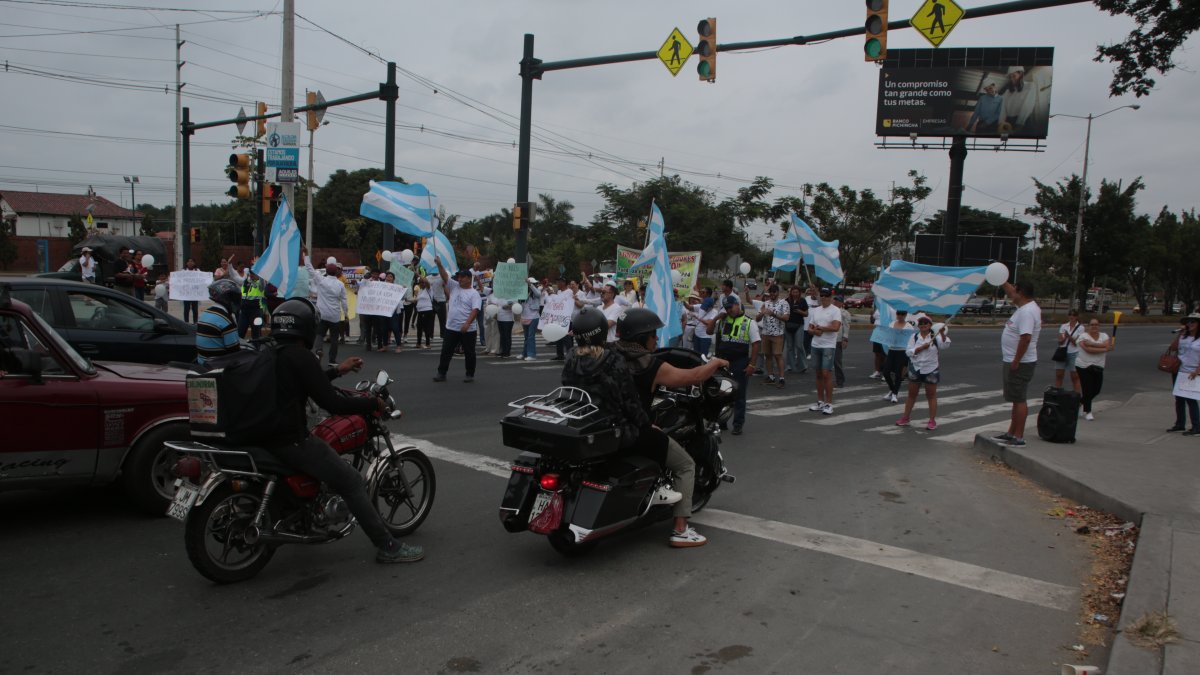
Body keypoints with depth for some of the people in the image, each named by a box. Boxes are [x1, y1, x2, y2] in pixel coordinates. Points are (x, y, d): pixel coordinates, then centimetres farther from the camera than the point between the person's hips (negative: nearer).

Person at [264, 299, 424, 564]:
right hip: (292, 440, -10)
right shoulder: (300, 357, -16)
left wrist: (336, 370, 36)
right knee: (352, 483, -6)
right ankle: (388, 547, -4)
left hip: (266, 435, 10)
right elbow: (331, 403, -18)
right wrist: (373, 403, -5)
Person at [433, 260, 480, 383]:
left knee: (469, 353, 5)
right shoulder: (454, 287, 10)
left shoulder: (474, 293, -5)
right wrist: (439, 264, -15)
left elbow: (475, 310, -15)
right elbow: (445, 276, 0)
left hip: (467, 330, -4)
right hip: (451, 328, 5)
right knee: (446, 352, 7)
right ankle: (441, 373, 14)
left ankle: (470, 375, 16)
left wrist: (467, 324, -26)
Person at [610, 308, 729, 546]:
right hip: (636, 433, -7)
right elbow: (693, 377, -9)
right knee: (686, 466, 10)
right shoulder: (653, 367, -14)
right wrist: (716, 363, 8)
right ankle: (680, 530, 6)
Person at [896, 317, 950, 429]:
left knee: (931, 395, 5)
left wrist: (942, 333, -36)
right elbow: (908, 352, -7)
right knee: (912, 394, 11)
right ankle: (905, 418, 20)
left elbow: (945, 345, -22)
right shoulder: (914, 337, 0)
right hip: (915, 369, 2)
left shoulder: (935, 337, -5)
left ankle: (932, 420, 12)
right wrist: (921, 348, -20)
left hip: (931, 370, -2)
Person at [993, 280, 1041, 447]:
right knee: (1017, 399, 15)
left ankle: (1019, 437, -2)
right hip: (1015, 362, 11)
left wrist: (1016, 362, -26)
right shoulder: (1025, 306, 10)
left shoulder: (1027, 312, -21)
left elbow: (1025, 338, -28)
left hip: (1020, 363, -11)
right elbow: (1011, 294, 30)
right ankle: (1011, 433, 24)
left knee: (1018, 400, -6)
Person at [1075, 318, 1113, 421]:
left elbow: (1107, 345, -14)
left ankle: (1081, 402, 34)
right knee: (1087, 390, -6)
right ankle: (1087, 412, 7)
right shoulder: (1083, 336, -6)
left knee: (1096, 390, 8)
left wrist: (1091, 343, -23)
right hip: (1084, 366, -5)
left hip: (1098, 367, 5)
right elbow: (1088, 350, -21)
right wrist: (1105, 349, -18)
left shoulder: (1104, 336, 7)